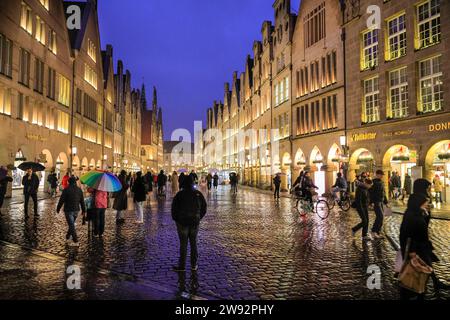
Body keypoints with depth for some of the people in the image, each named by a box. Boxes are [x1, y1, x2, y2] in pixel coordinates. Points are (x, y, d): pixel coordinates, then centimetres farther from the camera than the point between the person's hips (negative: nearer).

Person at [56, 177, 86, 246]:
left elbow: (61, 200, -9)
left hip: (68, 210, -5)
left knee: (71, 225, -4)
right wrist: (83, 210, 18)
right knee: (72, 224, 21)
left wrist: (58, 209, 4)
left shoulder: (66, 190, -11)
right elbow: (82, 201, 10)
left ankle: (75, 242, -6)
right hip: (76, 210, 5)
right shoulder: (79, 190, 5)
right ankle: (68, 237, 35)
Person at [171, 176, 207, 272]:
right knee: (193, 243, 13)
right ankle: (194, 265, 20)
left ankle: (182, 266, 10)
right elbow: (204, 208, 4)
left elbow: (174, 209, -8)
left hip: (182, 222, -3)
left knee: (183, 244, 4)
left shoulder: (180, 195, -10)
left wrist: (176, 219, 7)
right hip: (195, 223, 3)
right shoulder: (198, 194, -1)